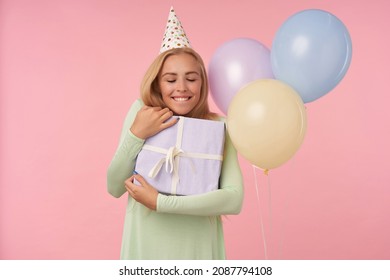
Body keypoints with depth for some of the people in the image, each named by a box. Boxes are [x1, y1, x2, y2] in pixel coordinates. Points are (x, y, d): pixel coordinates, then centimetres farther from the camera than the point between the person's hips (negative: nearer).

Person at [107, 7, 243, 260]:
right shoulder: (141, 112, -7)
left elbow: (234, 199, -20)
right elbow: (115, 188, -7)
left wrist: (160, 202, -24)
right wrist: (136, 135, -21)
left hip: (197, 248, -1)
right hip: (145, 247, 1)